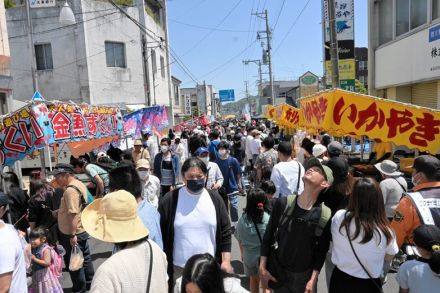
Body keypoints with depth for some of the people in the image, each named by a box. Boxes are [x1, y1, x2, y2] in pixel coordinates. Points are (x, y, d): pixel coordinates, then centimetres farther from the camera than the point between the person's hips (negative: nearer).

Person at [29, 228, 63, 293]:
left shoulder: (46, 249, -21)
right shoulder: (34, 249, 3)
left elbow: (47, 263, -27)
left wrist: (34, 259, -23)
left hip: (44, 274, -8)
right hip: (36, 274, 8)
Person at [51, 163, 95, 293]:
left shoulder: (70, 190, -24)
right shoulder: (79, 184, 7)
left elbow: (73, 214, -27)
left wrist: (72, 235, -24)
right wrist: (57, 211, 17)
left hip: (71, 233, -9)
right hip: (82, 229, 9)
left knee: (73, 261, 7)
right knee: (84, 256, 21)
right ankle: (89, 280, 36)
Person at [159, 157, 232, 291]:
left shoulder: (215, 199, -3)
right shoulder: (170, 200, -9)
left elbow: (225, 233, 1)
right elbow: (161, 234, -3)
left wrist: (226, 261, -3)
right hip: (179, 268, -1)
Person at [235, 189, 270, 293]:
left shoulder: (243, 219, -16)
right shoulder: (268, 219, -22)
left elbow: (239, 240, -3)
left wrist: (242, 253, 16)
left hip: (249, 255, 2)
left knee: (253, 279, 26)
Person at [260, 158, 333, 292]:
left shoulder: (326, 215, -14)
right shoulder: (283, 203, -13)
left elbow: (322, 251, -4)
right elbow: (268, 237, -6)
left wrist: (313, 279, -6)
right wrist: (262, 268, -5)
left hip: (304, 275, 0)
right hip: (276, 270, 1)